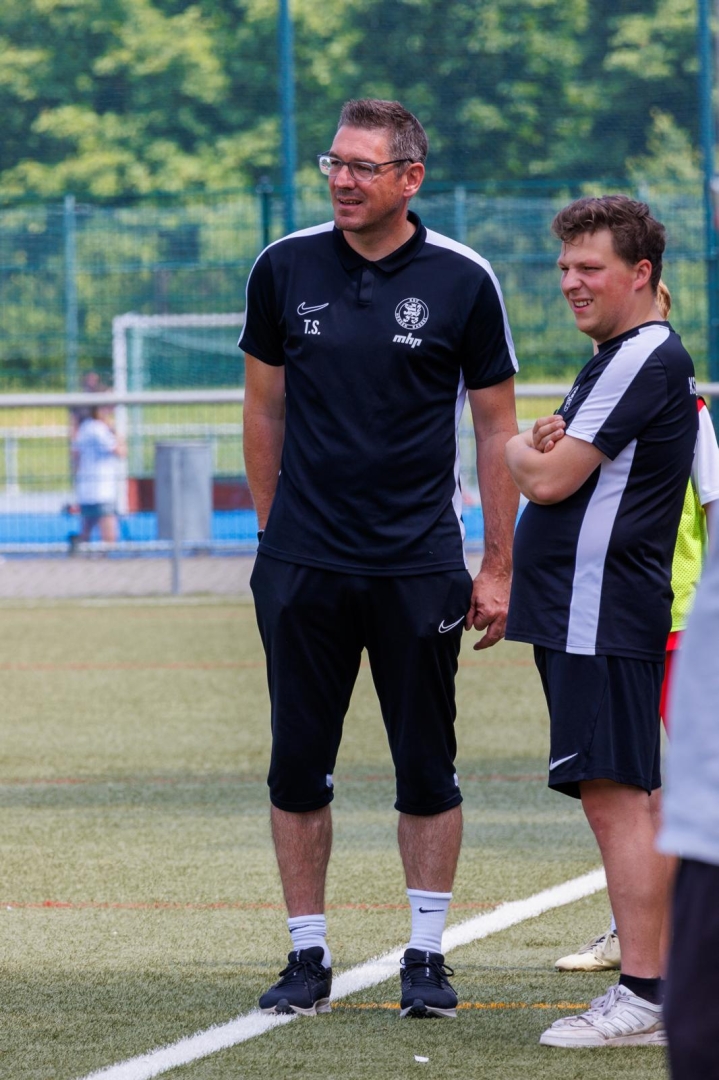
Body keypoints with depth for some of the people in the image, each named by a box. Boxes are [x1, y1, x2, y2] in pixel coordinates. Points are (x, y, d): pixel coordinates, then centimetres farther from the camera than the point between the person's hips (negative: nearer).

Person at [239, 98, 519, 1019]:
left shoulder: (462, 280, -2)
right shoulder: (284, 269, 2)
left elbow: (497, 426, 3)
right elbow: (264, 409, 12)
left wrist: (499, 567, 1)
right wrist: (274, 533, 11)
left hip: (420, 564, -1)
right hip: (303, 565, 1)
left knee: (427, 770, 3)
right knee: (298, 768, 3)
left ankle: (426, 957, 12)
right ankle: (307, 957, 12)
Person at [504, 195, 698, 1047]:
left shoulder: (647, 359, -13)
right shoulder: (615, 360, 20)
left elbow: (551, 479, -17)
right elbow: (567, 476, 22)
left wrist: (513, 447, 4)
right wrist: (545, 443, 1)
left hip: (603, 616, -11)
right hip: (582, 613, 11)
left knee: (615, 796, -12)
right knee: (621, 798, 12)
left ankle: (643, 1000, -13)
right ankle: (651, 986, 17)